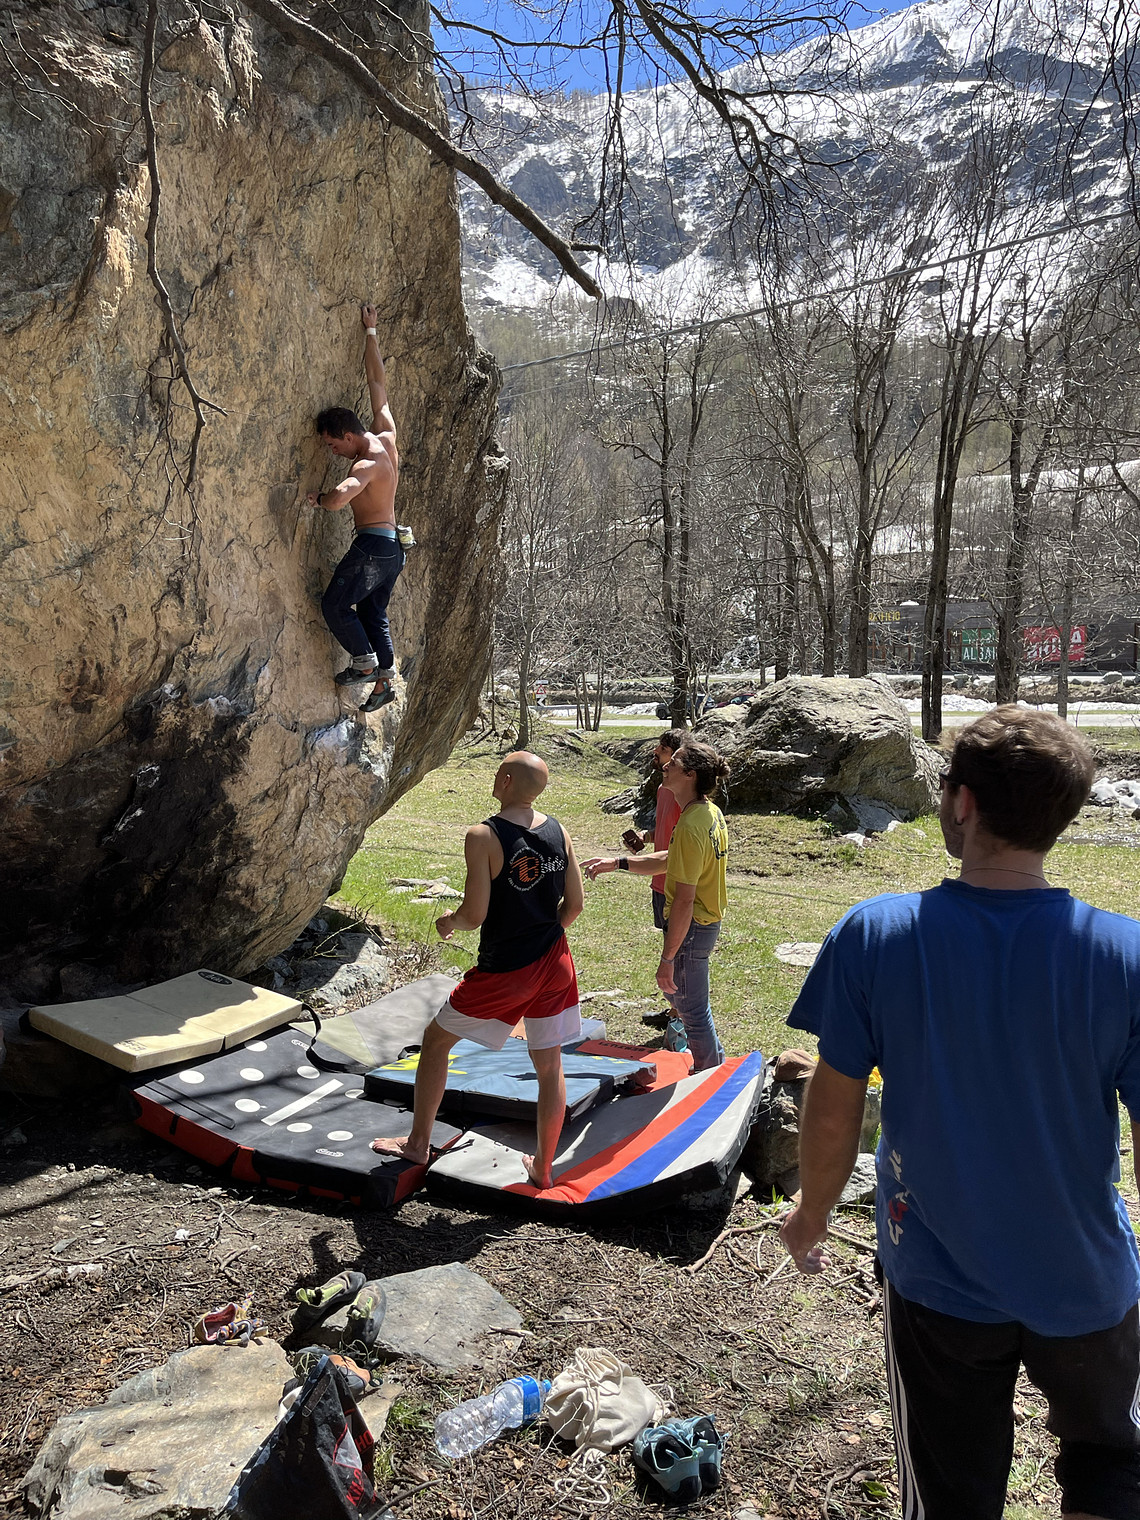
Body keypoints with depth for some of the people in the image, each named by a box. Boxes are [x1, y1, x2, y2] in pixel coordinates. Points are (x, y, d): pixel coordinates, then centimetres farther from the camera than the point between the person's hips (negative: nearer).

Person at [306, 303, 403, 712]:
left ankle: (366, 664, 4)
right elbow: (378, 384, 15)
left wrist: (317, 498, -12)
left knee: (335, 605, 0)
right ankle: (385, 679, 13)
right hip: (394, 545, 9)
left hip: (372, 543, -9)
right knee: (373, 612, 13)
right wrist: (370, 334, 23)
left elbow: (337, 499, -36)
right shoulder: (387, 437, 5)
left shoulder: (367, 464, -19)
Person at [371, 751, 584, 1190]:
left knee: (436, 1039, 17)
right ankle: (543, 1167, 28)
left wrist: (448, 922, 3)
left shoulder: (483, 837, -17)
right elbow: (574, 903, 6)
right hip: (554, 965, 5)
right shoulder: (559, 833, 0)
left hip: (504, 971, -5)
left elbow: (475, 914, -18)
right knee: (550, 1066, 15)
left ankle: (418, 1144, 29)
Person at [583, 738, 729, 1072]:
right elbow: (668, 860, 14)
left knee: (693, 1010, 8)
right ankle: (716, 1063, 41)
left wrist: (667, 958, -21)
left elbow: (684, 900, -27)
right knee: (676, 992, 27)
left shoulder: (690, 826, -27)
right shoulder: (712, 813, 4)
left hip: (691, 928, -10)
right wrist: (617, 863, 10)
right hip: (707, 921, 10)